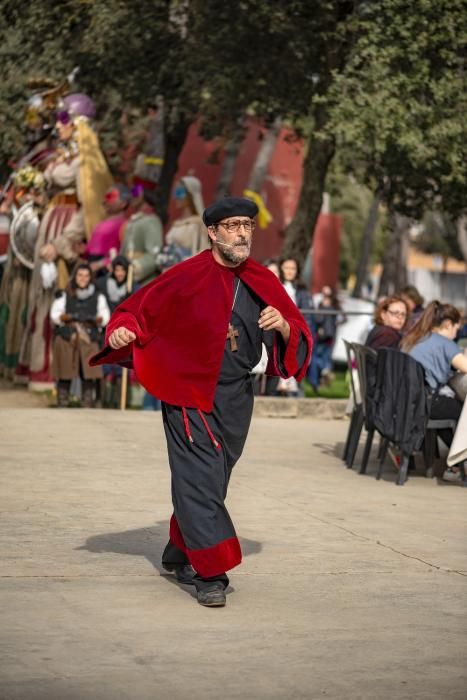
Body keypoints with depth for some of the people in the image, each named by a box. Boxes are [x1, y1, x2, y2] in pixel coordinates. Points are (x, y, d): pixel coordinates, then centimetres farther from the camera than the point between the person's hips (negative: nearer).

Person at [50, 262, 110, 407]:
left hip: (88, 339, 1)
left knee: (89, 374, -8)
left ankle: (88, 405, -3)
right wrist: (63, 317, -15)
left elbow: (105, 316, 7)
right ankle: (62, 405, 3)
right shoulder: (64, 295, 7)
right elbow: (54, 314, 6)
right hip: (66, 338, -1)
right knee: (65, 374, -3)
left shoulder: (97, 296, 10)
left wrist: (99, 319, -15)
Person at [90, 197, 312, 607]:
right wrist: (123, 330, -24)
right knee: (200, 477, -12)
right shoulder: (188, 276, -8)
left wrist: (283, 326, -15)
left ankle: (180, 553, 34)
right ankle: (211, 574, -10)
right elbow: (140, 308, -4)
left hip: (236, 399, 5)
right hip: (189, 392, -5)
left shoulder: (263, 283, 5)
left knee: (212, 481, 14)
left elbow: (299, 338, 7)